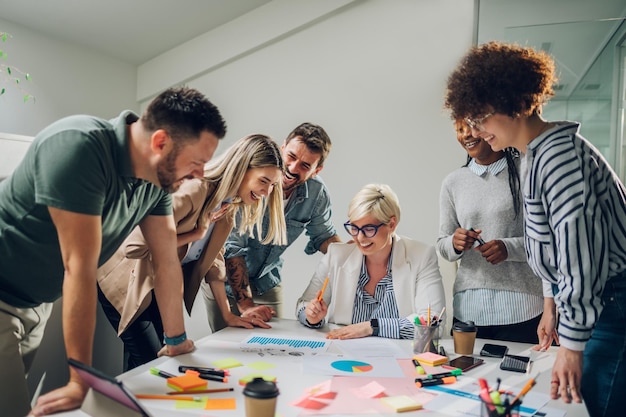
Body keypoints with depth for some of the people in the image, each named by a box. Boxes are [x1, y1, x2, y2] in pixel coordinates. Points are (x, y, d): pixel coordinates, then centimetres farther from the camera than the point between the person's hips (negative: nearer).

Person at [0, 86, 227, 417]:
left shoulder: (159, 178, -9)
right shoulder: (79, 146, -32)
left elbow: (167, 261, -2)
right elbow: (80, 266, -33)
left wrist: (177, 340, 5)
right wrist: (80, 381, -29)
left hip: (36, 302, 7)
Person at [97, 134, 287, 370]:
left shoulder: (229, 203, -2)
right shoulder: (192, 191, -29)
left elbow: (213, 259, 4)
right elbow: (134, 247, -31)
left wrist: (228, 316, 3)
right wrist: (195, 234, -23)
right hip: (127, 283, -8)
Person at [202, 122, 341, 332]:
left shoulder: (318, 194, -14)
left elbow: (323, 236, 5)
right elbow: (232, 247, -27)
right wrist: (246, 305, -29)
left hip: (266, 282, 4)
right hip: (225, 280, -3)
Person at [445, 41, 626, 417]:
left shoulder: (558, 153, -21)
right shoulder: (533, 156, 11)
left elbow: (581, 252, -24)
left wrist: (572, 344, -19)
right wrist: (552, 305, 18)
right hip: (595, 303, 9)